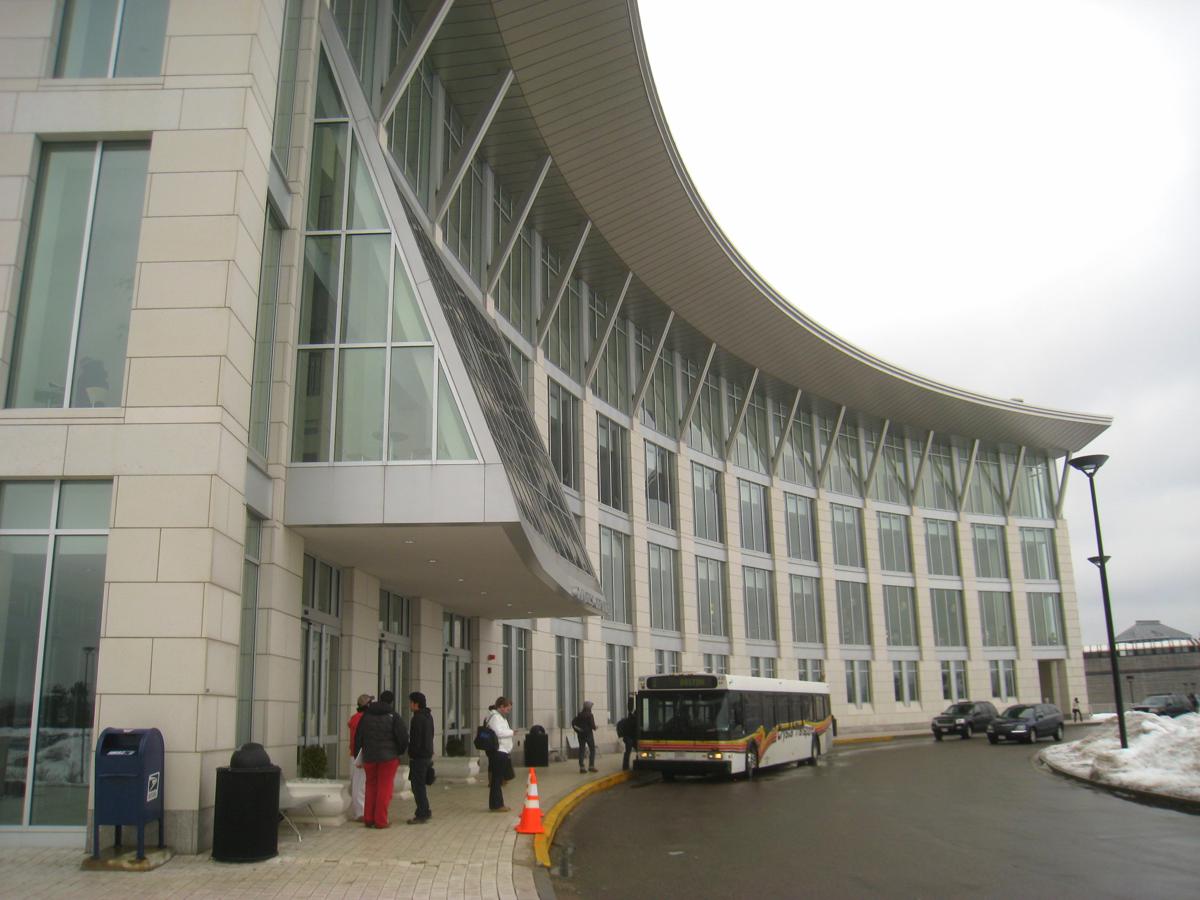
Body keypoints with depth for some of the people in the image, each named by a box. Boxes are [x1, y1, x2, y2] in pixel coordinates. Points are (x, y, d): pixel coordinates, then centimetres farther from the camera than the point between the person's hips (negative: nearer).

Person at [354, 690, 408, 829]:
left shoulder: (366, 715, 5)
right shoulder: (393, 716, -7)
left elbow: (358, 736, 4)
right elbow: (403, 736, -12)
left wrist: (357, 754, 14)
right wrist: (401, 751, 6)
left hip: (369, 756, 4)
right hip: (388, 757, -4)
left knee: (371, 787, 14)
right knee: (385, 789, 2)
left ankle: (368, 819, 13)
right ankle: (380, 821, 1)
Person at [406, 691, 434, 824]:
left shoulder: (417, 718, -17)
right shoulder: (428, 716, 13)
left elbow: (415, 740, -20)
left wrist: (411, 754, -12)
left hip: (418, 757, -10)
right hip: (427, 755, 10)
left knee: (417, 786, -3)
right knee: (421, 785, 18)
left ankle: (422, 815, -1)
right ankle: (425, 811, 25)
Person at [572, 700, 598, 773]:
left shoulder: (579, 715, 5)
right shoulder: (590, 715, -12)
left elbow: (573, 722, 4)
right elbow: (592, 725, -15)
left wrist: (577, 730, 9)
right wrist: (594, 728, 6)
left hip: (581, 734, 5)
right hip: (588, 734, -5)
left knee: (581, 750, 6)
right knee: (592, 749, 5)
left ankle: (581, 767, 5)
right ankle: (591, 766, 1)